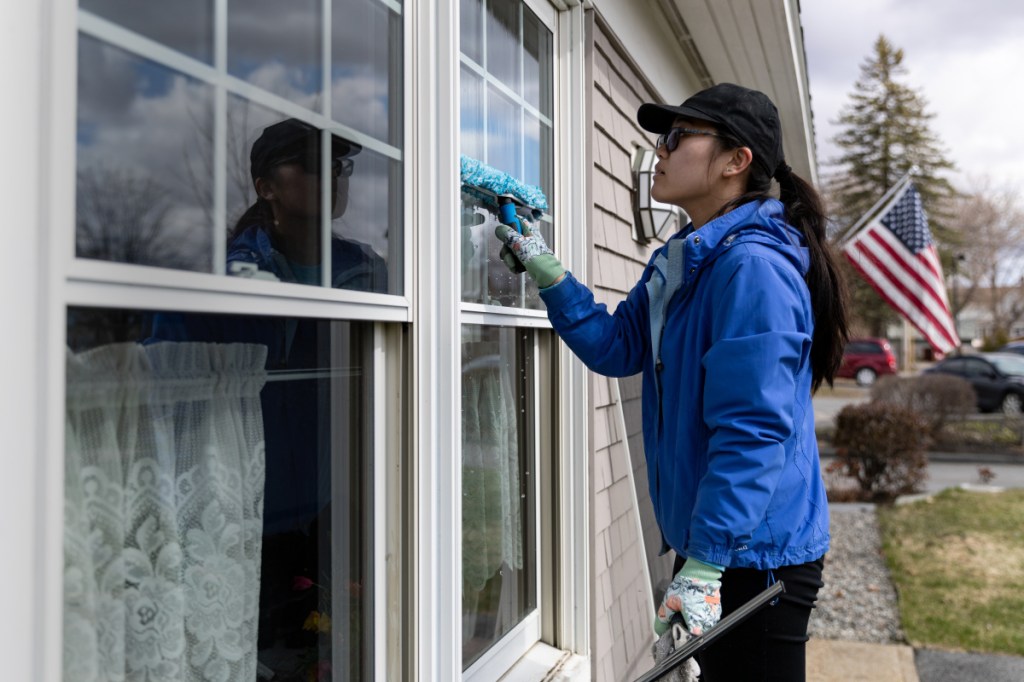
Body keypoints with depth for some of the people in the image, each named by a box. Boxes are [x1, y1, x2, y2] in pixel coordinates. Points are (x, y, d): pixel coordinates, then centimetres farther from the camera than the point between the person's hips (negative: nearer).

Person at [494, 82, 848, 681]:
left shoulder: (752, 267, -22)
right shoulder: (680, 262, 10)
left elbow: (753, 429, -27)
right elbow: (617, 346, 11)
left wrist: (705, 568, -28)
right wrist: (545, 271, 4)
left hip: (755, 555, -9)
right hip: (705, 544, 9)